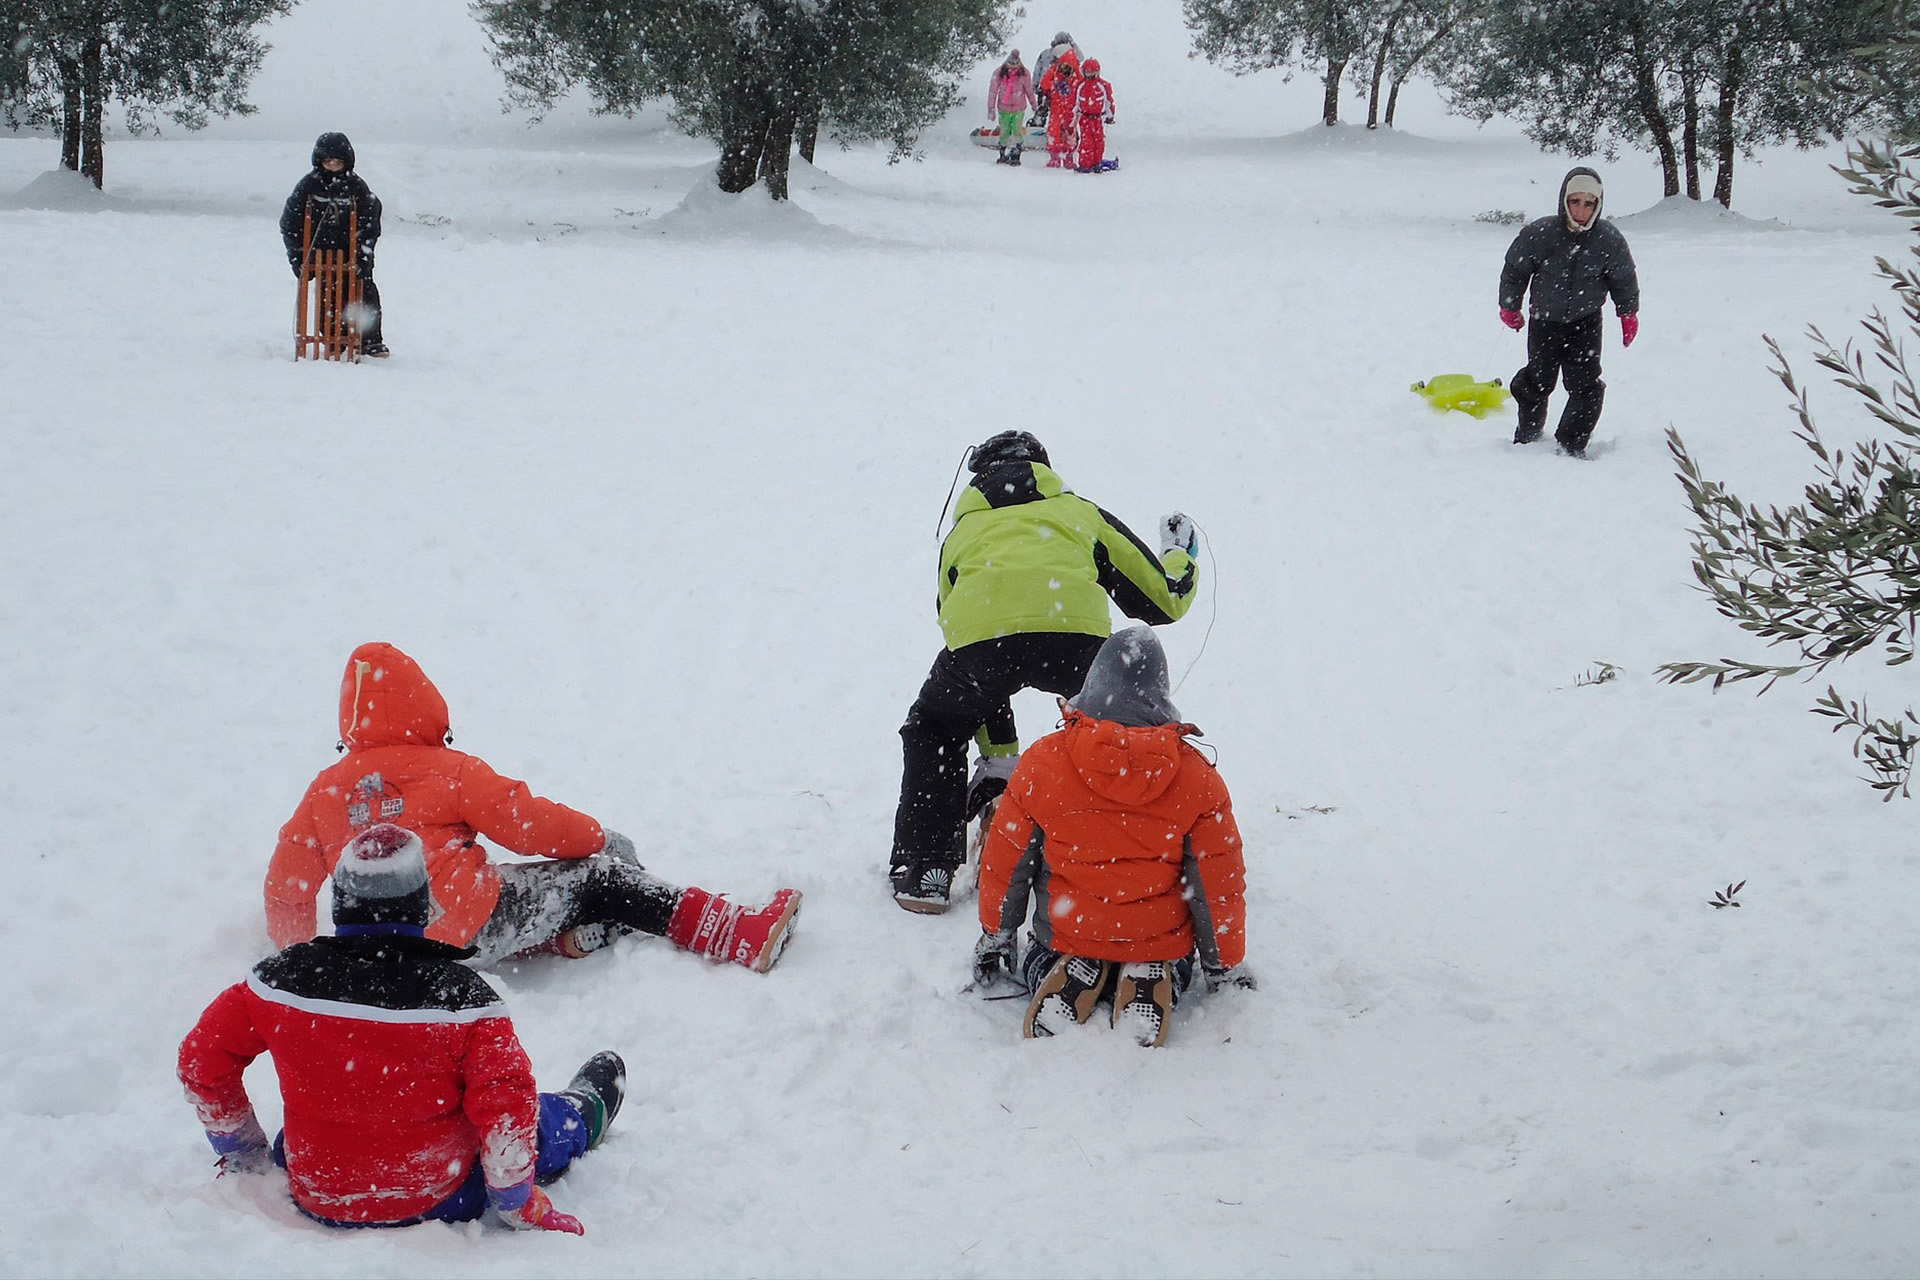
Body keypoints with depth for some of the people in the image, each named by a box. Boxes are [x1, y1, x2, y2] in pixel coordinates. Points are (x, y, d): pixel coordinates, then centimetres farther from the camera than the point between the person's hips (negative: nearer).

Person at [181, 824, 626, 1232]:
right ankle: (582, 1114, 57)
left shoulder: (281, 979, -13)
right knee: (544, 1122, 24)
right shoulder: (460, 994, -22)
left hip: (318, 1205, 3)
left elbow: (202, 1060, -1)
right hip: (440, 1204, -2)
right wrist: (525, 1211, -5)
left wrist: (244, 1156, 15)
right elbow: (506, 1109, -20)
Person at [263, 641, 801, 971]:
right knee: (598, 876, 0)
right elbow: (524, 822, -6)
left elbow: (287, 882, 10)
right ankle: (743, 937, -4)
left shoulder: (326, 790, 7)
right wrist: (596, 837, 11)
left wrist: (293, 951, 27)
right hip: (471, 930, -7)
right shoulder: (448, 770, -7)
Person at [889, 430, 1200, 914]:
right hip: (1073, 629, 0)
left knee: (932, 731, 30)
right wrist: (1181, 557, 61)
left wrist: (999, 758, 46)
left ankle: (923, 870, 22)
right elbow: (1164, 599, 36)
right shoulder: (1078, 511, 35)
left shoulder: (963, 531, 39)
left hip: (980, 633, 1)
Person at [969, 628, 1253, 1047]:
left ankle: (1047, 974, -1)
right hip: (1160, 944, 0)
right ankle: (1152, 980, 0)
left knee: (1038, 959, 35)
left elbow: (1006, 862, -1)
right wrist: (1226, 968, 11)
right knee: (1174, 965, 35)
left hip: (1065, 935, 0)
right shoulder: (1197, 776, -12)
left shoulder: (1042, 761, -11)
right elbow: (1219, 882, -5)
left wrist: (994, 941, 16)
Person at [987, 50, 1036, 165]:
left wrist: (1033, 104, 16)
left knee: (1017, 130, -9)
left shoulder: (1024, 74, -9)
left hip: (1019, 108, -1)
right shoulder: (999, 73, -10)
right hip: (1004, 108, 1)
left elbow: (1029, 90, 5)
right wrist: (991, 108, -5)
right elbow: (993, 90, -5)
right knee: (1004, 131, 7)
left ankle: (1015, 156, -3)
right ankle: (1003, 155, 21)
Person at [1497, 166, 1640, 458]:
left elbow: (1624, 278, 3)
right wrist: (1509, 306, 8)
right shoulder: (1539, 234, -21)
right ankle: (1528, 435, 33)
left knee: (1586, 384, -9)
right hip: (1544, 320, 0)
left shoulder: (1609, 239, -17)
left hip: (1586, 320, 0)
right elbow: (1514, 269, -3)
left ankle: (1572, 444, 4)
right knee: (1538, 380, 8)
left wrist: (1629, 313, 11)